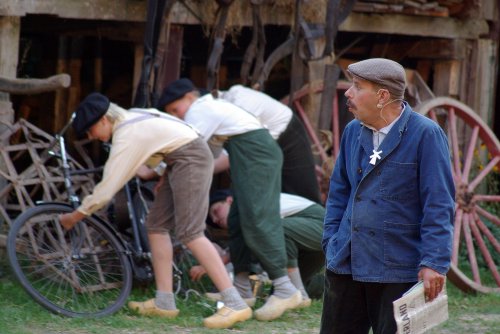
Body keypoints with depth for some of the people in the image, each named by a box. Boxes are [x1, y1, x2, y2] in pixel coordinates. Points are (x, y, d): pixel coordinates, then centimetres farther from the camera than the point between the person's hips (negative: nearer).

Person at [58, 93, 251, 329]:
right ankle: (164, 303, 7)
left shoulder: (126, 138, -19)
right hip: (180, 162, 11)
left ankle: (235, 304, -24)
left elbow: (107, 189, -19)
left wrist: (74, 217, -9)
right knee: (156, 227, 8)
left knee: (190, 233, -17)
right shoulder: (129, 119, 9)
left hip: (191, 159, -10)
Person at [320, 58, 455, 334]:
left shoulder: (426, 135, -9)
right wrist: (331, 243, 10)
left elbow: (439, 205, -12)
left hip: (398, 271, -6)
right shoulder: (353, 132, 10)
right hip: (346, 266, 6)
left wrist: (434, 263, -18)